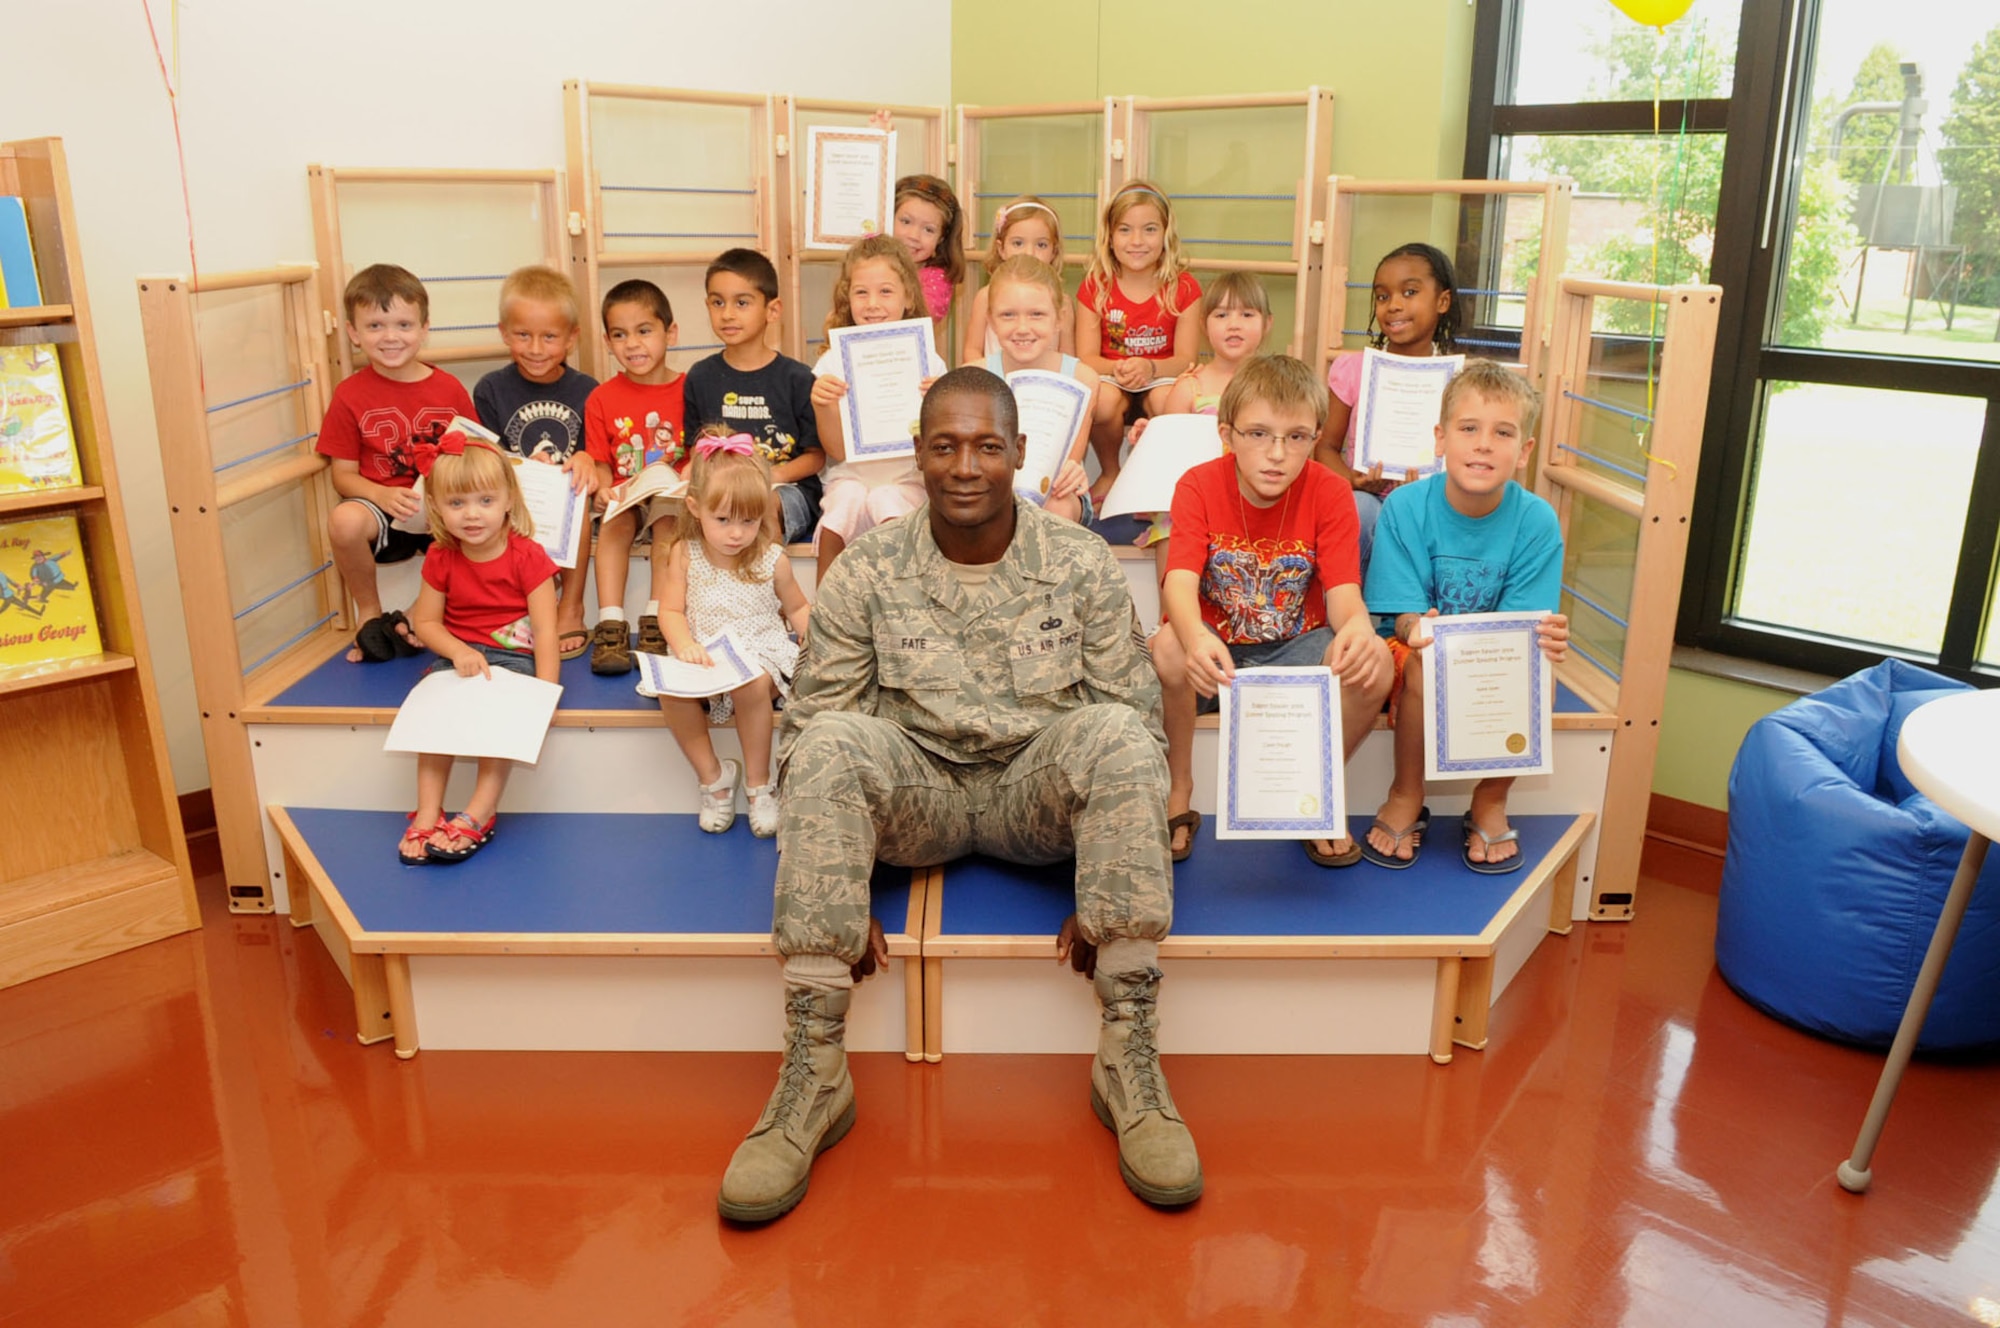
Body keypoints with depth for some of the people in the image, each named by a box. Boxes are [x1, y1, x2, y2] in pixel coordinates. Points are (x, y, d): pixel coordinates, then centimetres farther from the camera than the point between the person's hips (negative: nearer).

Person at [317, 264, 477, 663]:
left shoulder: (449, 389, 5)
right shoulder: (350, 395, 1)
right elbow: (343, 475, 1)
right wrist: (382, 495, -20)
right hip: (383, 509, -1)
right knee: (344, 521, -36)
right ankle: (370, 612, -4)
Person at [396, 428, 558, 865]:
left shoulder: (527, 556, -9)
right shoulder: (441, 558, 2)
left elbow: (545, 631, -13)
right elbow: (426, 621, 6)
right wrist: (458, 651, -16)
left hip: (515, 655, -3)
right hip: (459, 655, 3)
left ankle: (479, 813, -30)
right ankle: (427, 813, -25)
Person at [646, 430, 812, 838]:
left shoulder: (772, 560, -2)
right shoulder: (685, 556, -2)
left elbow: (797, 608, 10)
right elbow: (670, 611, -2)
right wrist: (684, 645, -23)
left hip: (761, 651, -1)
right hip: (701, 654, 1)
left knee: (752, 685, -36)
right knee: (671, 690, -30)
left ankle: (760, 785, -14)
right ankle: (712, 776, -8)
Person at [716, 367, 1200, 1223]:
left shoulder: (1082, 566, -2)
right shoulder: (866, 573, -2)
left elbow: (1138, 729, -2)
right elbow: (808, 732, -3)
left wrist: (1105, 898, -13)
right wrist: (836, 903, -14)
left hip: (1039, 792, 0)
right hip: (916, 797, 0)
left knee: (1113, 732, -31)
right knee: (833, 741, -31)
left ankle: (1128, 1059, -24)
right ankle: (813, 1072, -26)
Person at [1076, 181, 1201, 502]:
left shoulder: (1184, 287, -4)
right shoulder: (1094, 286, -2)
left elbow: (1185, 359, -9)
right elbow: (1086, 357, -6)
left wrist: (1149, 367, -30)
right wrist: (1117, 368, -29)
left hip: (1160, 378, 0)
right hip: (1111, 377, 1)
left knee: (1168, 399, -35)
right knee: (1102, 398, -34)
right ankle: (1110, 473, -4)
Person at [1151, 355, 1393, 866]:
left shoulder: (1329, 494, -9)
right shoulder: (1199, 487, -12)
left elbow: (1343, 590, -19)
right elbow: (1181, 580, -27)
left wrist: (1358, 628, -47)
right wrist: (1195, 637, -52)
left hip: (1294, 649, 1)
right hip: (1216, 651, -1)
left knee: (1373, 665, -28)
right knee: (1165, 649, -35)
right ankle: (1179, 794, -10)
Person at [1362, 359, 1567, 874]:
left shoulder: (1536, 522, -11)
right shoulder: (1405, 506, -14)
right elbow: (1406, 614, -15)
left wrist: (1546, 637, -38)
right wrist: (1418, 630, -41)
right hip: (1418, 654, -1)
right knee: (1427, 664, -34)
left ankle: (1490, 805, -2)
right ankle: (1406, 798, -7)